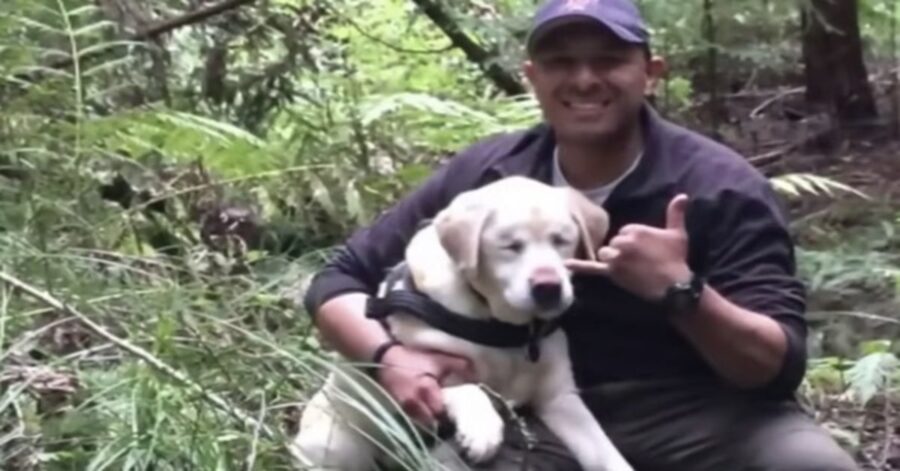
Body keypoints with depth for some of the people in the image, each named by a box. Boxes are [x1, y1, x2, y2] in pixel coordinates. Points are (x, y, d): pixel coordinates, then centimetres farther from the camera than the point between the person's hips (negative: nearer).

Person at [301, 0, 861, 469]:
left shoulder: (720, 186, -8)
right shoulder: (482, 178, -1)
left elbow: (780, 366, -11)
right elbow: (339, 283, 6)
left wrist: (681, 292, -29)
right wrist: (392, 355, -16)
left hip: (698, 412, -1)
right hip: (541, 421, 1)